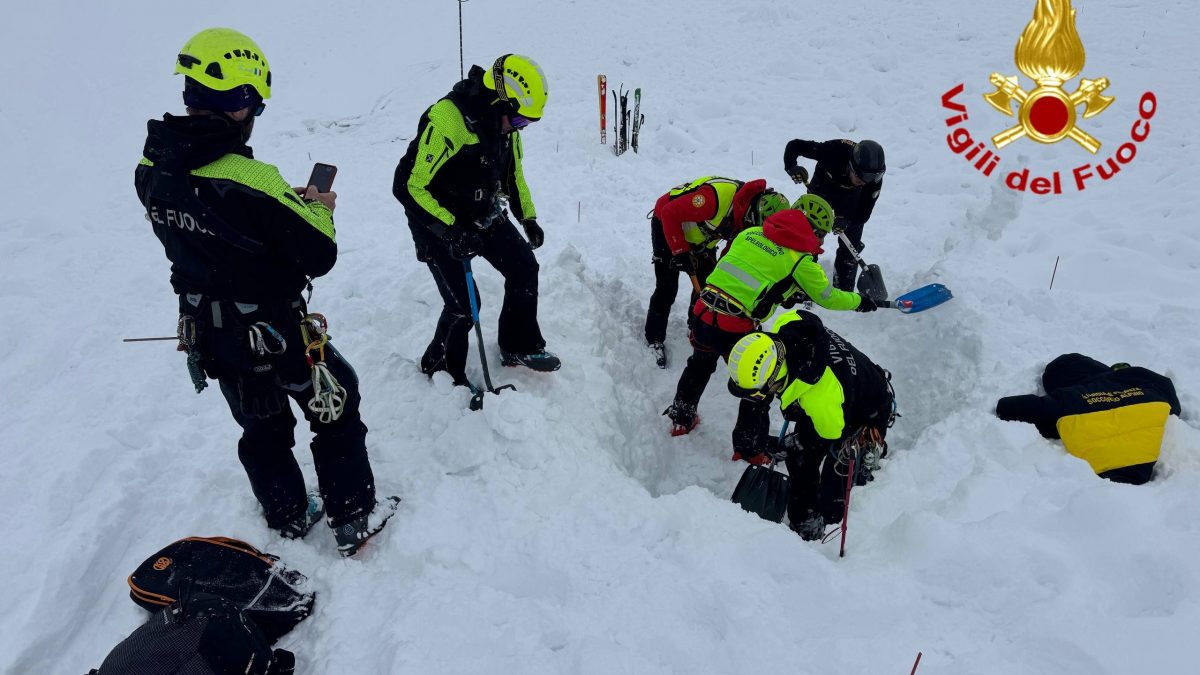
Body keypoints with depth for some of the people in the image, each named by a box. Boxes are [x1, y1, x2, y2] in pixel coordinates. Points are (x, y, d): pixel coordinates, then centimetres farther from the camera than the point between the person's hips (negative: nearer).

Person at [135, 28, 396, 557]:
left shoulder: (152, 172, -6)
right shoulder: (248, 180, -30)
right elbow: (318, 255, -23)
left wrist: (286, 201, 7)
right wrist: (318, 209, -4)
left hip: (209, 335, 7)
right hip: (276, 335, -7)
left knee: (260, 428, 24)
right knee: (336, 412, 14)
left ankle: (288, 516, 42)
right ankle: (353, 518, 26)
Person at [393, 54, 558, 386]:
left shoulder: (504, 122, -4)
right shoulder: (446, 120, -31)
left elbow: (512, 172, 14)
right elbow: (408, 186, -30)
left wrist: (528, 218, 11)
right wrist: (452, 230, -33)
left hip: (484, 216, 8)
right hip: (439, 223, -7)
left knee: (525, 268, 5)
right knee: (463, 305, -9)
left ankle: (519, 347, 25)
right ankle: (440, 372, 18)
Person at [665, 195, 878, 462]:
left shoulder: (750, 232, 10)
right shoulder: (801, 260, -4)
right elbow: (827, 297, 9)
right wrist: (860, 301, 28)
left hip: (703, 313, 6)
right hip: (735, 330, -6)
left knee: (700, 364, 33)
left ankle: (681, 419, 49)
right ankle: (748, 450, 26)